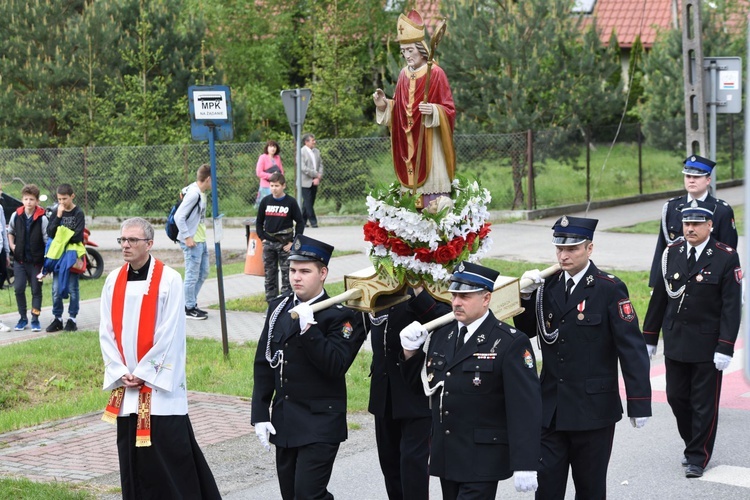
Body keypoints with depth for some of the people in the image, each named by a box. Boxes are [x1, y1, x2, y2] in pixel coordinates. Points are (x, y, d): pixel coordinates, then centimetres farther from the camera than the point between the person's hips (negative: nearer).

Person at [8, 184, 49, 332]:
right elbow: (10, 231, 18)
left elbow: (47, 241, -8)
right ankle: (23, 318, 13)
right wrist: (12, 245, 4)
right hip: (19, 259, 3)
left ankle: (35, 319, 13)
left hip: (36, 260, -3)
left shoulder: (42, 219, -11)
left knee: (36, 290, 5)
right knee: (19, 289, 0)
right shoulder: (16, 216, 0)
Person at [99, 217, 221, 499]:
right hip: (125, 387, 5)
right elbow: (106, 332, 7)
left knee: (170, 452, -4)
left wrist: (143, 373, -12)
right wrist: (121, 373, -5)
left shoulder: (169, 280, -8)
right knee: (132, 453, 8)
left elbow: (170, 334, -11)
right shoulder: (114, 281, 7)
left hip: (160, 385, -5)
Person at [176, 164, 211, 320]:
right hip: (192, 242, -10)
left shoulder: (200, 193, 9)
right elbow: (178, 216, -22)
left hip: (201, 241, 10)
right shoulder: (193, 194, -19)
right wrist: (187, 237, -20)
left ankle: (191, 303, 27)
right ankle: (189, 308, 7)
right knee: (192, 275, -2)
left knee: (203, 272, 17)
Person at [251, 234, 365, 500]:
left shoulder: (339, 316, -10)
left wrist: (309, 328, -29)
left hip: (320, 423, -6)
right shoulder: (278, 307, 8)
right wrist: (260, 415, 2)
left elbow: (336, 366, -22)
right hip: (284, 422, 6)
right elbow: (263, 364, 8)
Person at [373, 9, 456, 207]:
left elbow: (449, 110, -9)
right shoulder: (404, 75, 10)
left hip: (429, 144, -6)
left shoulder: (436, 74, -8)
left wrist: (433, 111, -28)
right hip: (408, 144, 6)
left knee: (431, 188, -8)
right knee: (411, 184, 5)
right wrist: (384, 106, -2)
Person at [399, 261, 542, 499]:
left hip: (482, 461, -7)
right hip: (446, 457, 7)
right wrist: (411, 352, 1)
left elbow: (525, 406, -15)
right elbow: (425, 384, 18)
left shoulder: (511, 343, -10)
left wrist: (525, 465, -20)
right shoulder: (442, 336, 11)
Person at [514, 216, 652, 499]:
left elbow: (632, 348, -11)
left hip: (594, 410, -4)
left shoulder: (610, 289, -9)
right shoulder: (547, 287, 6)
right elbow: (525, 331, 15)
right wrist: (526, 296, -4)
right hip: (551, 409, 4)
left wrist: (639, 403, -14)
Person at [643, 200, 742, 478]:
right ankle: (693, 444, 31)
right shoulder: (671, 254, 3)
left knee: (704, 403, 4)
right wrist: (649, 338, 10)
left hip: (707, 346, -4)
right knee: (676, 397, 11)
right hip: (675, 342, 4)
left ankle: (698, 456, 17)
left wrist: (725, 347, -16)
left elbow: (731, 306, -11)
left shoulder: (726, 258, -9)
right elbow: (659, 297, 9)